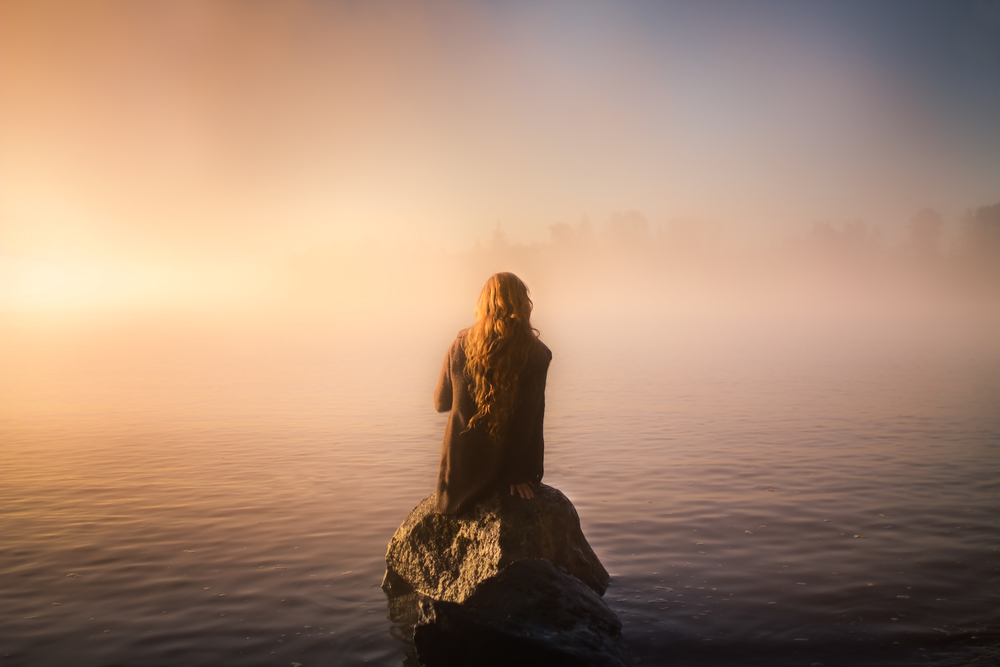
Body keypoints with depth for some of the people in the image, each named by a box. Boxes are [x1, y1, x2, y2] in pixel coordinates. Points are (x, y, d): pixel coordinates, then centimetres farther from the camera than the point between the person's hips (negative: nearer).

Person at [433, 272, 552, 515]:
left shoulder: (461, 346, -11)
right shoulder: (536, 354, -16)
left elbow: (441, 403, 3)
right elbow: (532, 419, -15)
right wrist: (521, 474, -6)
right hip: (507, 466, -1)